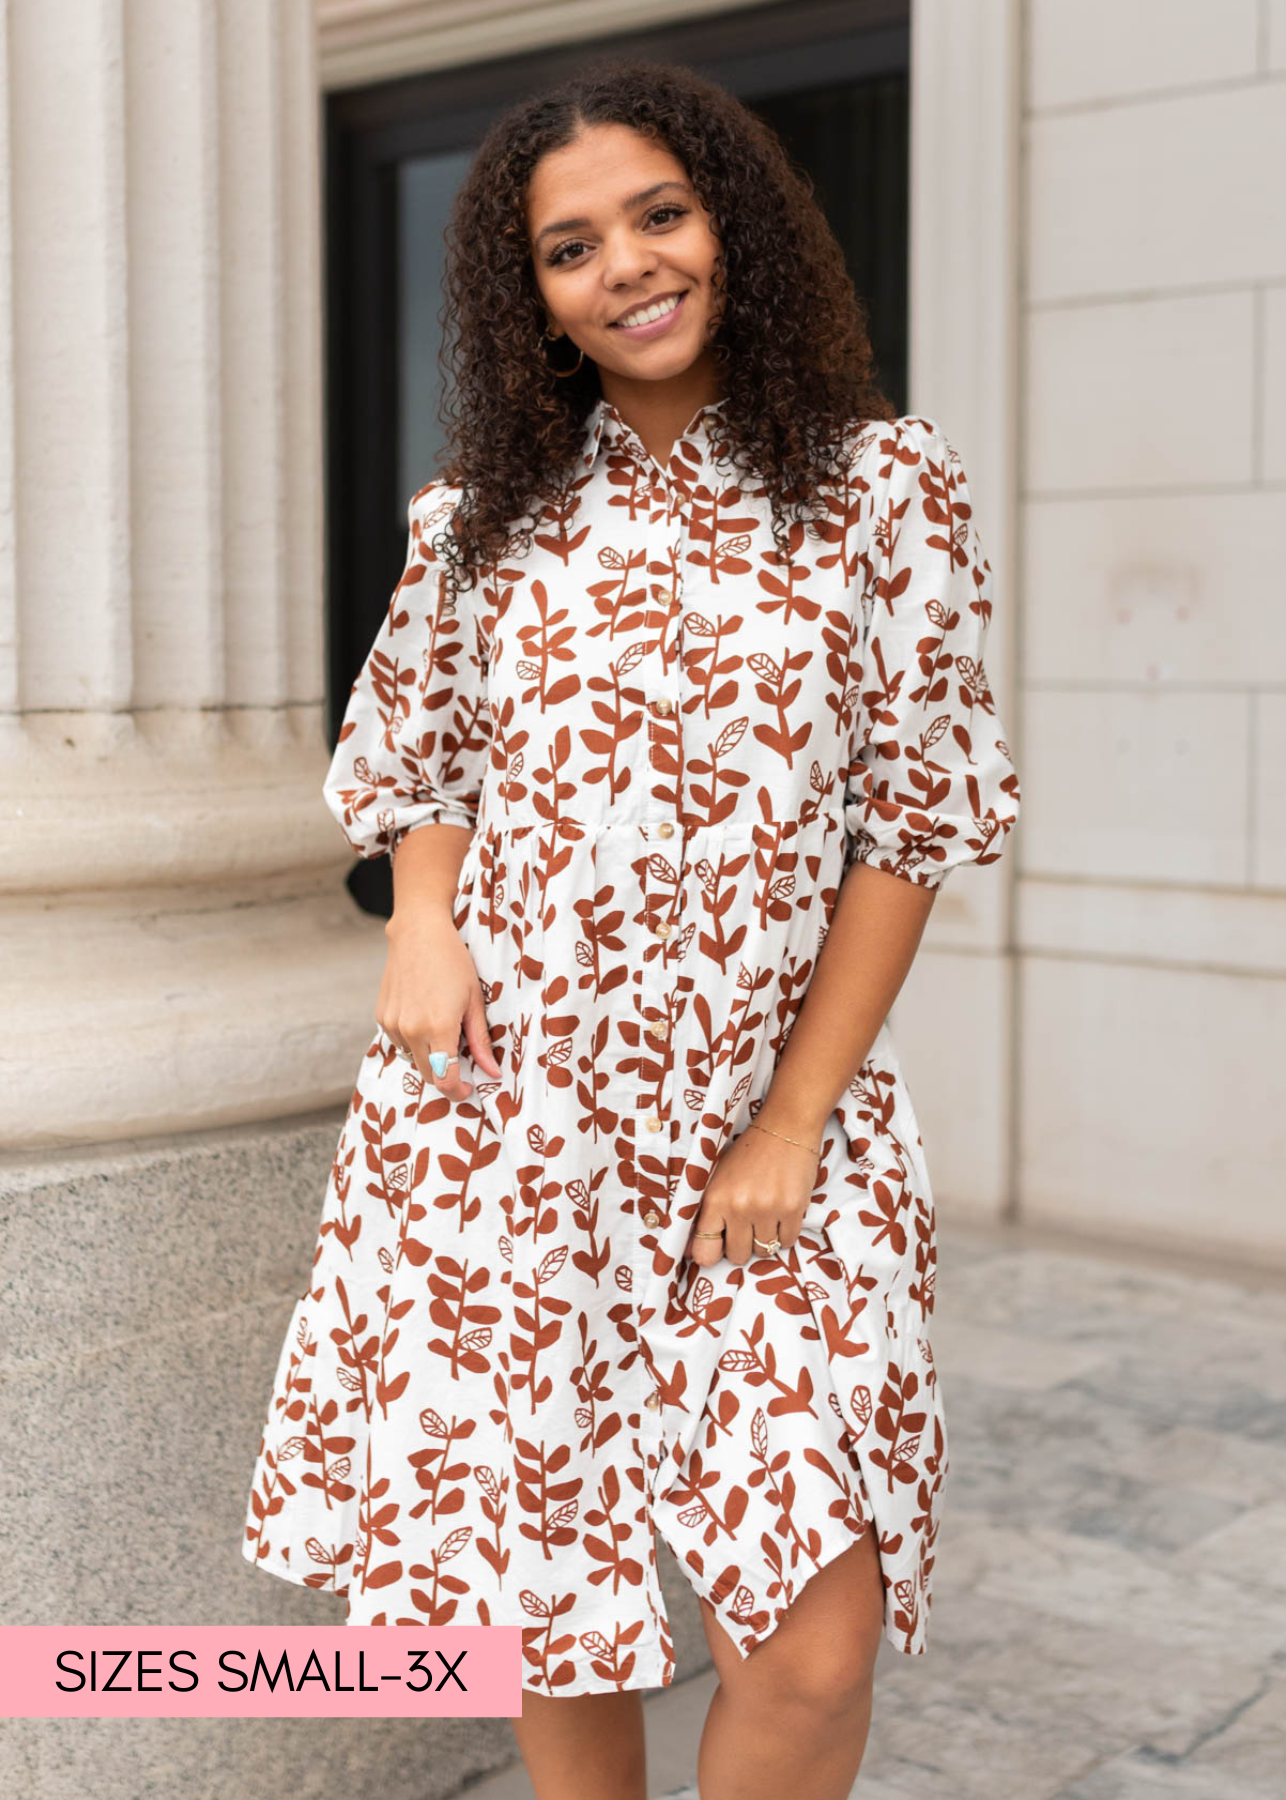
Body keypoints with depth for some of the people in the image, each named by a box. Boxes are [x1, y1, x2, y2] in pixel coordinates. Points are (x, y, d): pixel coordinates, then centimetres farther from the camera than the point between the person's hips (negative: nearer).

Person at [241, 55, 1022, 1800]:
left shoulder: (886, 487, -1)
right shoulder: (484, 515, 7)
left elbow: (911, 825, -3)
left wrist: (793, 1128, -8)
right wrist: (423, 919, -3)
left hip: (775, 1120, -2)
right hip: (502, 1113, 2)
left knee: (817, 1633, -7)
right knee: (542, 1589, 10)